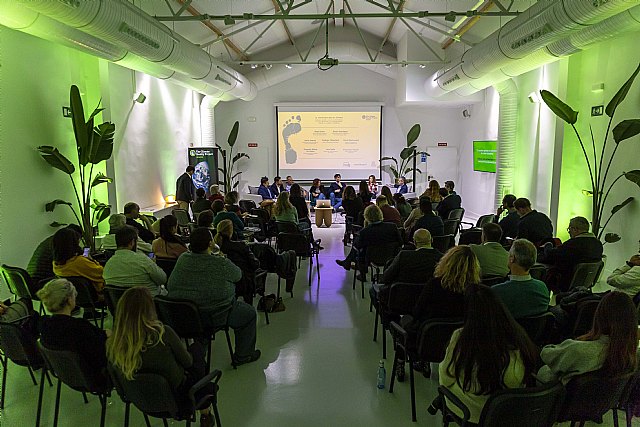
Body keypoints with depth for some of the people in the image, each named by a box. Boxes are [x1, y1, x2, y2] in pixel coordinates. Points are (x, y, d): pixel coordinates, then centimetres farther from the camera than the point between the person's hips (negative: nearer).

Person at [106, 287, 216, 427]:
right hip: (175, 396, -4)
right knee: (197, 347, 22)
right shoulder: (162, 333, -31)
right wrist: (182, 348, 9)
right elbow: (187, 362, -13)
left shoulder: (112, 343, -20)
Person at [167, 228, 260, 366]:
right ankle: (242, 356, 26)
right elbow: (238, 275, -1)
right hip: (214, 317, -6)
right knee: (249, 312, 16)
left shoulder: (182, 259, -7)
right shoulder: (222, 264, -21)